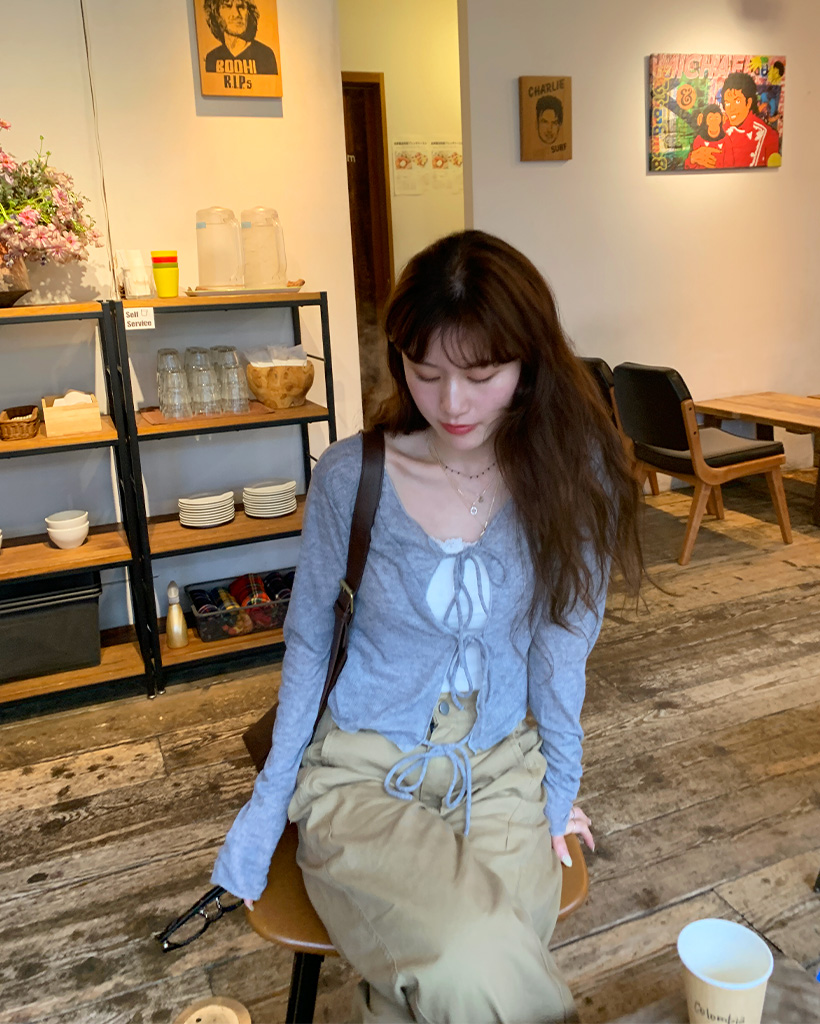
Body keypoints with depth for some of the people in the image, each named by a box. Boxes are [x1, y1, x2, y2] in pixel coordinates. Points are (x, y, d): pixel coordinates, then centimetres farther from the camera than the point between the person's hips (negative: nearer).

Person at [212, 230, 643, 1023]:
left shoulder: (569, 472, -8)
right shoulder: (349, 477, -9)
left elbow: (561, 637, -1)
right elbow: (309, 644, 0)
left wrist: (556, 789, 3)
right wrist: (267, 807, 3)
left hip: (502, 776, 2)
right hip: (364, 778, -1)